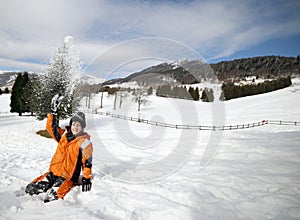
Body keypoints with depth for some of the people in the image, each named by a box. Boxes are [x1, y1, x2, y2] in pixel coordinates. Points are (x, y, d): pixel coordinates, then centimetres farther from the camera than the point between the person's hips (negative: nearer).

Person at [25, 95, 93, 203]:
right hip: (53, 172, 6)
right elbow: (51, 127, 12)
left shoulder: (84, 141, -10)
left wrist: (86, 178, -10)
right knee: (31, 188, 0)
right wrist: (53, 111, 0)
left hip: (68, 177, -6)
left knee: (52, 198, -24)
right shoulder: (64, 135, 8)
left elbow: (87, 161, -9)